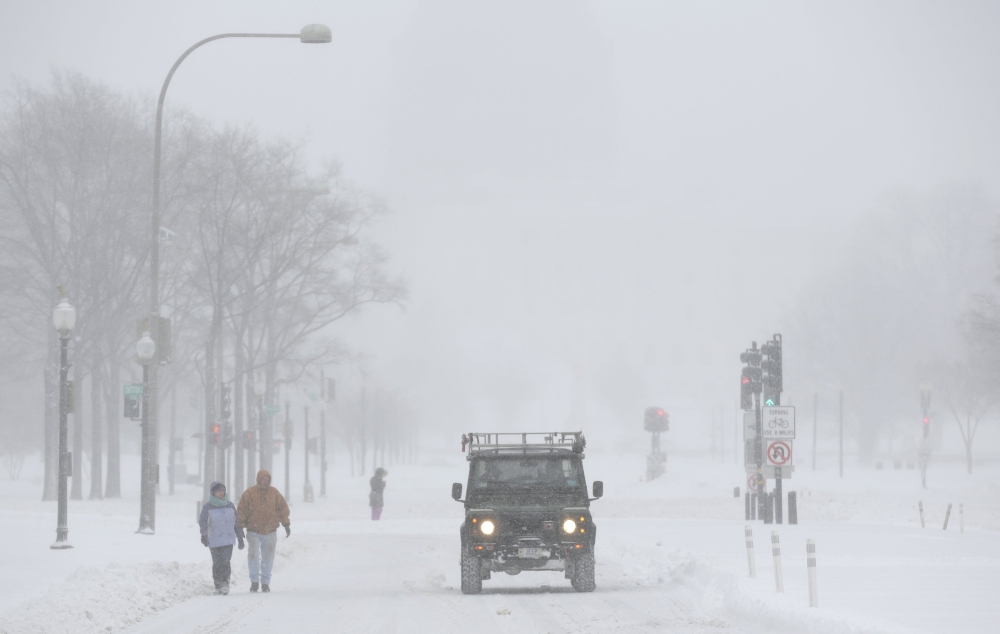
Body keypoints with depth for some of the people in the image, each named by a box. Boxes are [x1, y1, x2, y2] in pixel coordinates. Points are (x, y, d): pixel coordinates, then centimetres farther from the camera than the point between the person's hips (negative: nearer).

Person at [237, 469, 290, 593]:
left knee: (268, 557, 5)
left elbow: (283, 508, 9)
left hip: (270, 532, 2)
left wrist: (286, 524, 5)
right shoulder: (249, 493, -5)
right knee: (253, 554, -15)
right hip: (253, 531, -2)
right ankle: (254, 581, -4)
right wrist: (241, 526, -5)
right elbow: (241, 511, -1)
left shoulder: (274, 493, 2)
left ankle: (265, 582, 14)